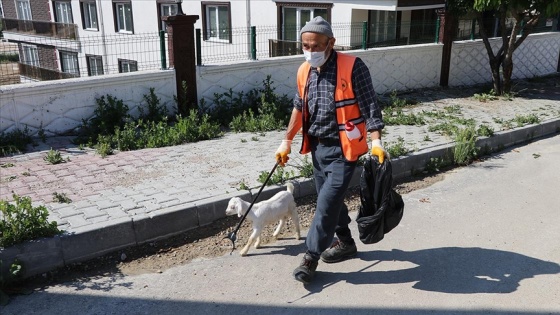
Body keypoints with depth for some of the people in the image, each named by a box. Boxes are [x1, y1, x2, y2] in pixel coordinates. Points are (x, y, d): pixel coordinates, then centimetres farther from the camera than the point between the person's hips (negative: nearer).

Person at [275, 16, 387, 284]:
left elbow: (370, 107, -15)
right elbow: (299, 108, 16)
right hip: (318, 148, 7)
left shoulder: (352, 67, -15)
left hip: (343, 149, -7)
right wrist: (287, 141, 18)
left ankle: (311, 257, 5)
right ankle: (345, 242, 37)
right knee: (329, 199, 17)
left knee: (327, 202, -7)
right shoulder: (304, 71, 4)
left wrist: (376, 141, -27)